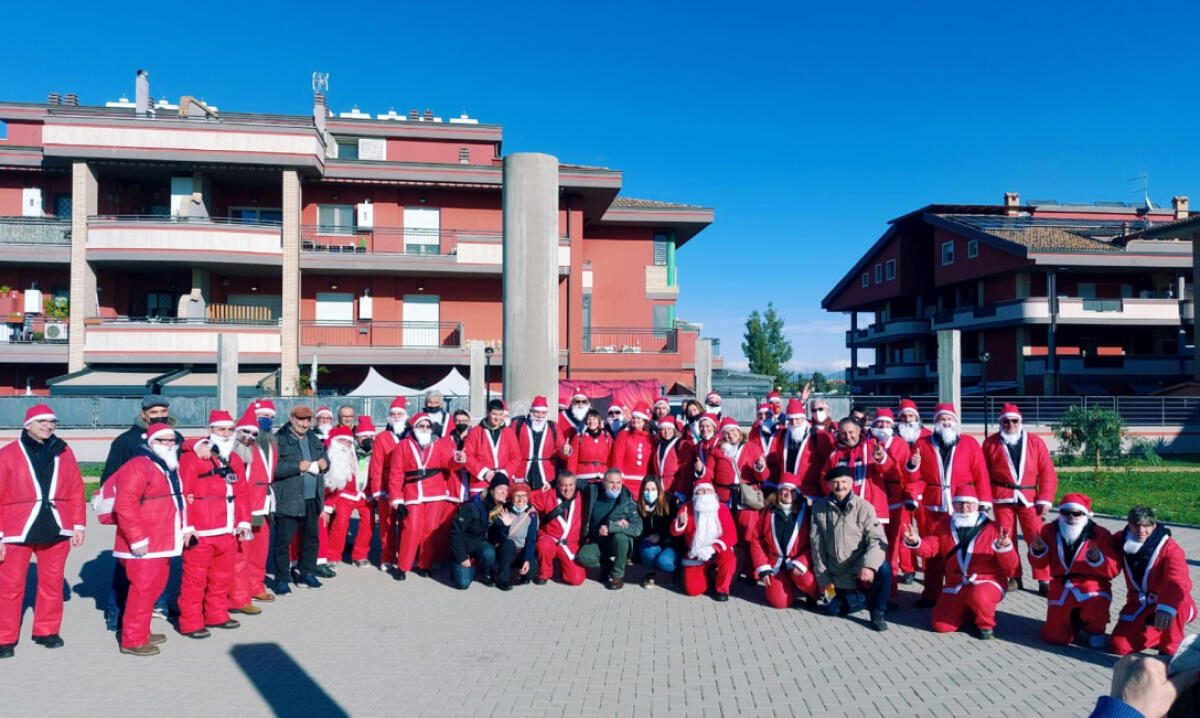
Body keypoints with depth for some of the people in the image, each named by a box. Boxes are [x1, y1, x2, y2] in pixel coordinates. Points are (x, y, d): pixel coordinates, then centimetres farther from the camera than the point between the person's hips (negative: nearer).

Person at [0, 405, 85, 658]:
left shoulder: (64, 453, 5)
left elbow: (77, 490, 6)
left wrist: (79, 525, 3)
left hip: (56, 530, 3)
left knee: (52, 583, 11)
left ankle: (46, 631, 26)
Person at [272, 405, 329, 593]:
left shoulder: (314, 440, 16)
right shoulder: (278, 440, -7)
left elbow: (325, 459, 24)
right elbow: (273, 467, -17)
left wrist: (324, 463, 1)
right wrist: (297, 466, -20)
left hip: (312, 499, 7)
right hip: (288, 500, -6)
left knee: (311, 537, 13)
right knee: (283, 540, 0)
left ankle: (307, 573, 27)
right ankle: (281, 579, 10)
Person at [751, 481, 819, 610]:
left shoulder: (805, 512, -5)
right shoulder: (769, 512, 0)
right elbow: (757, 541, 2)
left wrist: (800, 564, -18)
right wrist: (763, 569, -4)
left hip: (798, 561, -1)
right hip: (775, 564, 1)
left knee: (806, 580, -33)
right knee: (780, 602, -13)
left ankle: (812, 595, 4)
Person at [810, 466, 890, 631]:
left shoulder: (864, 507, -8)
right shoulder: (819, 509, -1)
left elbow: (877, 540, -17)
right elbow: (817, 545, 1)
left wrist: (869, 565, -35)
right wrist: (823, 578, -1)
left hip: (861, 570, -2)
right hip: (836, 575, 3)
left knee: (883, 568, -31)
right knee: (835, 609, -5)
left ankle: (878, 613, -7)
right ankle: (864, 598, 26)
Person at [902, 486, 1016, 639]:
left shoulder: (992, 528, -10)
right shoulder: (945, 525, 3)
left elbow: (1011, 565, -13)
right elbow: (930, 548, -3)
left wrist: (1004, 547, -34)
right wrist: (915, 542, -24)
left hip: (988, 582, -4)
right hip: (956, 586, 4)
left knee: (978, 596, -39)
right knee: (941, 625, -6)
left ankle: (986, 625, -5)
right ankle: (968, 611, 24)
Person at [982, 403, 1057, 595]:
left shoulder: (1035, 442, 2)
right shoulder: (990, 443, 3)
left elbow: (1047, 472, 2)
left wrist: (1045, 499, -4)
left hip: (1028, 498, 0)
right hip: (1002, 498, 0)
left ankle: (1044, 581, 7)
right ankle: (1013, 577, 18)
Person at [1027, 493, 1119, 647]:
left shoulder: (1100, 534, -3)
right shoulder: (1050, 531, 4)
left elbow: (1113, 570, -8)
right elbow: (1040, 564, 5)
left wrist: (1098, 559, -26)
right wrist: (1038, 551, -15)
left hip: (1091, 585, -2)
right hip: (1061, 588, 3)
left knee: (1095, 614, -35)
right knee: (1055, 638, -2)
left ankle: (1095, 631, 6)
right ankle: (1075, 622, 33)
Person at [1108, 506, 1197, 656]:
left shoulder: (1169, 547, -20)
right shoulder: (1121, 541, -3)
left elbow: (1178, 581, -38)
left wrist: (1167, 607, -54)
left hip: (1169, 604, -4)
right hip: (1139, 605, 4)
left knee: (1176, 601, -41)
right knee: (1118, 646, -8)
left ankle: (1170, 650, -17)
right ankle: (1157, 635, 22)